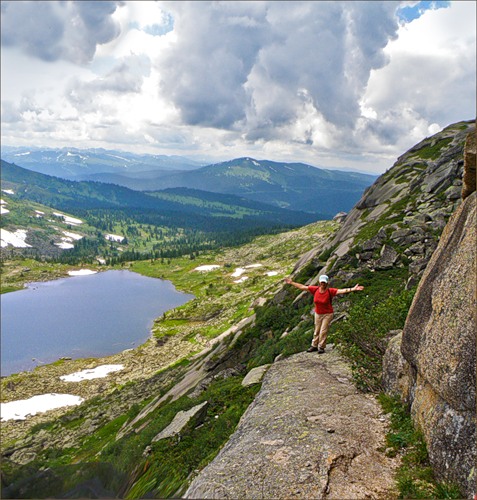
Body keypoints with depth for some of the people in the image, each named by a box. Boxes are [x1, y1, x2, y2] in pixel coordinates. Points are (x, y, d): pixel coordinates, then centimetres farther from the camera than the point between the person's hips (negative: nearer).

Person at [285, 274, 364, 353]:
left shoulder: (330, 291, -18)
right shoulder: (315, 289, -9)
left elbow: (342, 291, -29)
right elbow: (302, 287, -4)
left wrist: (353, 289, -41)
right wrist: (291, 283, -1)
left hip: (327, 314, -4)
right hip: (318, 314, 4)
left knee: (323, 331, -1)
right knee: (316, 331, 14)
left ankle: (321, 347, 12)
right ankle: (314, 346, 26)